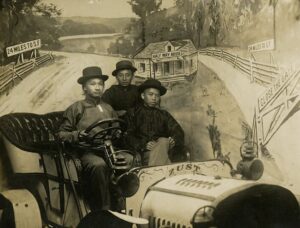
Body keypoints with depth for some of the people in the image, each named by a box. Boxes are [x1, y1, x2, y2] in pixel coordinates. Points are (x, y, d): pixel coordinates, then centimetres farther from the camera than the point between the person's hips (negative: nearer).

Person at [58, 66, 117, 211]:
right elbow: (62, 134, 9)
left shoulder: (108, 108, 26)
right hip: (88, 151, -4)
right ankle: (103, 210, -29)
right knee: (99, 164, -39)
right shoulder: (76, 108, 12)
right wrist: (78, 134, -10)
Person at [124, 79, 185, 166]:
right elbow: (128, 137, 3)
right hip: (145, 153, -3)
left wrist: (174, 140, -12)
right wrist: (143, 145, -16)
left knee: (163, 142, -33)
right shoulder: (133, 114, 16)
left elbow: (178, 132, 13)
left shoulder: (164, 114, 26)